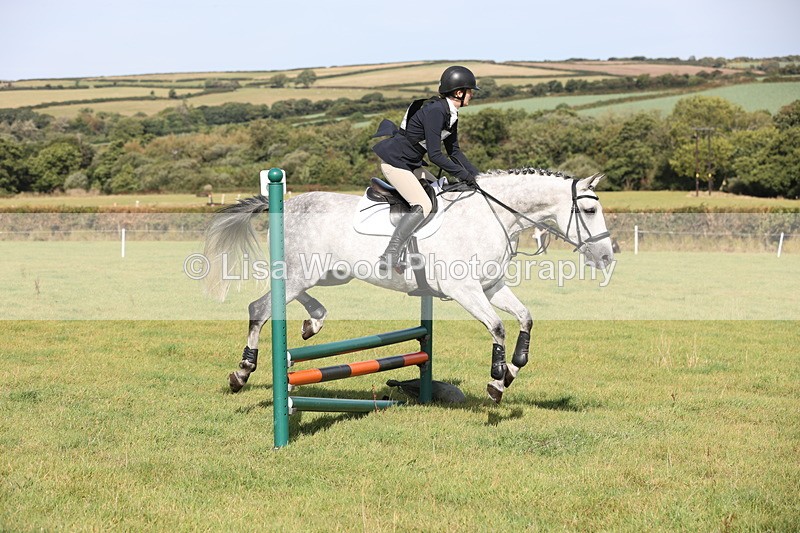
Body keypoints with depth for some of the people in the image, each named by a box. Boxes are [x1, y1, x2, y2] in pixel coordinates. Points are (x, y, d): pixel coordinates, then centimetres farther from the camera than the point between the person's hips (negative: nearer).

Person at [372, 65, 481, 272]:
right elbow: (435, 155, -26)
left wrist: (477, 175, 6)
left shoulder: (451, 115, 6)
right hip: (394, 161, -10)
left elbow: (454, 151, 15)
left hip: (411, 164, 10)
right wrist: (464, 175, -22)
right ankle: (389, 255, -25)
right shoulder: (435, 111, -24)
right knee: (423, 205, -21)